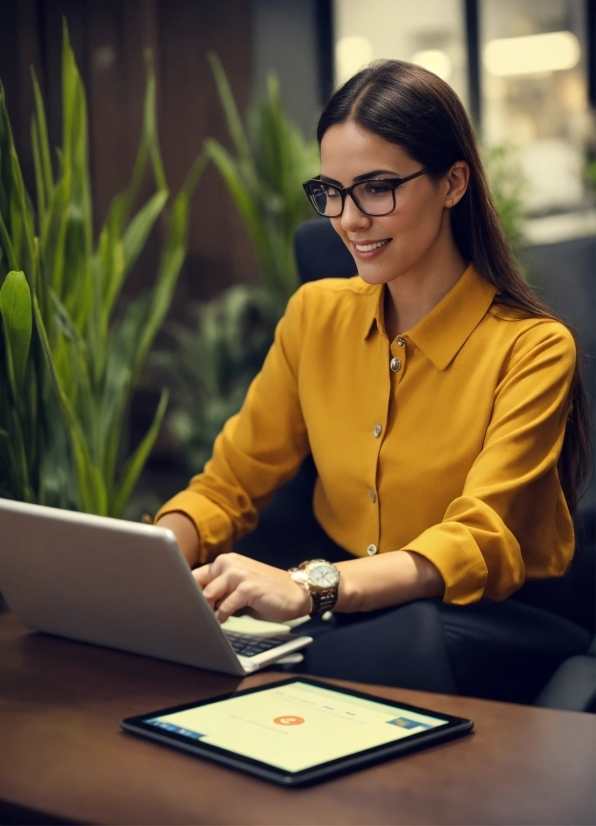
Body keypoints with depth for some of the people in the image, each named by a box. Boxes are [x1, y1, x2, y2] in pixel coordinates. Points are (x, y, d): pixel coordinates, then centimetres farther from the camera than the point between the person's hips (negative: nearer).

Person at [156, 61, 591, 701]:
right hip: (341, 615, 4)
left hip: (490, 625, -4)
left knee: (385, 635, -40)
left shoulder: (532, 349, -10)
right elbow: (230, 485, 7)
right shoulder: (316, 315, 6)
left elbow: (479, 545, -21)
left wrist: (309, 587, -39)